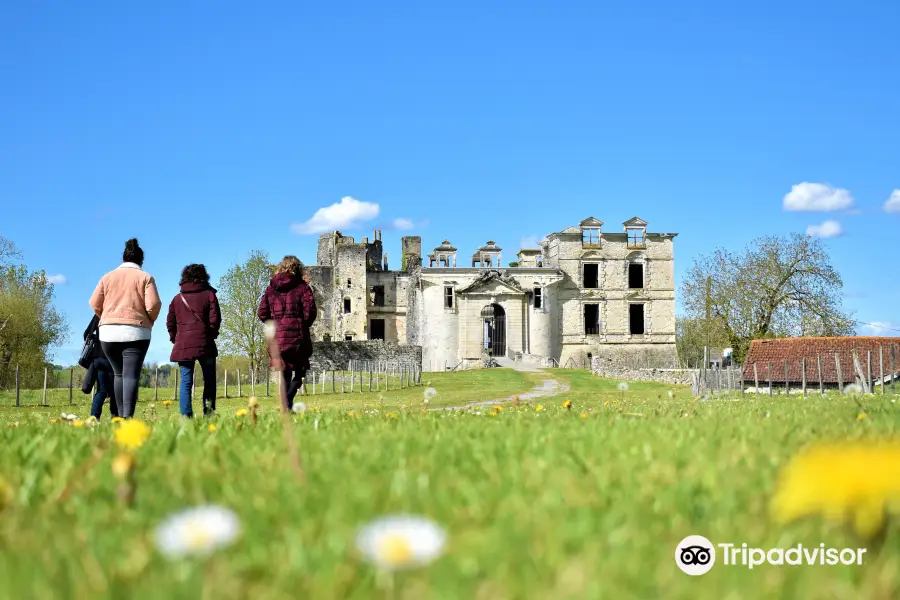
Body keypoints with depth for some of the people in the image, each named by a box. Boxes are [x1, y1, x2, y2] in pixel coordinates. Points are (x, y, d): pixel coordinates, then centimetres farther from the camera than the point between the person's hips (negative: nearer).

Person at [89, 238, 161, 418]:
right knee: (131, 375, -8)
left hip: (108, 332, 3)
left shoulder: (108, 277, 10)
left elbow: (94, 304, 5)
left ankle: (121, 415, 12)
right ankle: (128, 416, -23)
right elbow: (153, 305, -8)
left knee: (119, 374, 16)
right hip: (136, 332, -3)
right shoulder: (145, 277, 2)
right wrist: (149, 321, 10)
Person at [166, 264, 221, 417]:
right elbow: (215, 319, -4)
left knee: (186, 382, 1)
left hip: (183, 346, 2)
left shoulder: (177, 298, 13)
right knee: (209, 380, 6)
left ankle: (186, 416, -7)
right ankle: (209, 412, -3)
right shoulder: (209, 294, 3)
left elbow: (170, 323, 10)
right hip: (204, 344, -2)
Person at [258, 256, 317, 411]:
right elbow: (310, 311, -9)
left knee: (284, 374, 11)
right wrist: (304, 325, 9)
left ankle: (285, 404, 5)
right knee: (300, 370, 7)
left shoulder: (271, 288, 8)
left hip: (277, 336, 3)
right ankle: (289, 396, -17)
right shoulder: (302, 287, -1)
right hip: (298, 336, -3)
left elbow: (262, 313, 6)